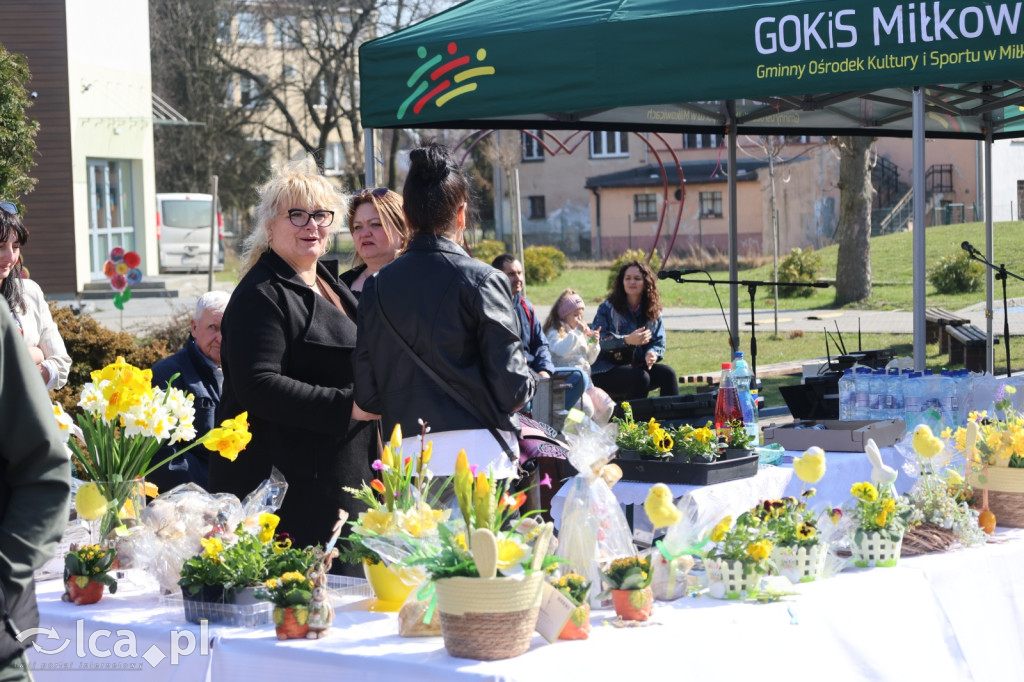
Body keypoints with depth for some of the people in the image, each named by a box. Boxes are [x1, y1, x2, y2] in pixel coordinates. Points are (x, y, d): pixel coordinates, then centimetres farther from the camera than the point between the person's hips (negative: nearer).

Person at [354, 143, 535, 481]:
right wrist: (529, 381, 14)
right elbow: (512, 387, -9)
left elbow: (366, 394, 6)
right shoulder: (481, 280, -6)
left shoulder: (377, 286, 6)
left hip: (405, 459, 4)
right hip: (478, 453, -4)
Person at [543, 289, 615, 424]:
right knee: (586, 408, -29)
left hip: (586, 381, 8)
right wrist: (576, 333, -22)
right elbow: (560, 349, -24)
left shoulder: (582, 333, 21)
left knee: (607, 406, -10)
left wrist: (594, 344, 7)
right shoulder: (555, 332, -2)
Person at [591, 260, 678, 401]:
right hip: (606, 371, -5)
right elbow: (598, 339, -16)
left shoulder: (653, 311, 11)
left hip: (637, 366, 5)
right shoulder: (608, 308, -4)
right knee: (640, 377, -32)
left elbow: (659, 342, 6)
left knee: (667, 373, -20)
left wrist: (652, 353, -18)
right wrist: (627, 340, -30)